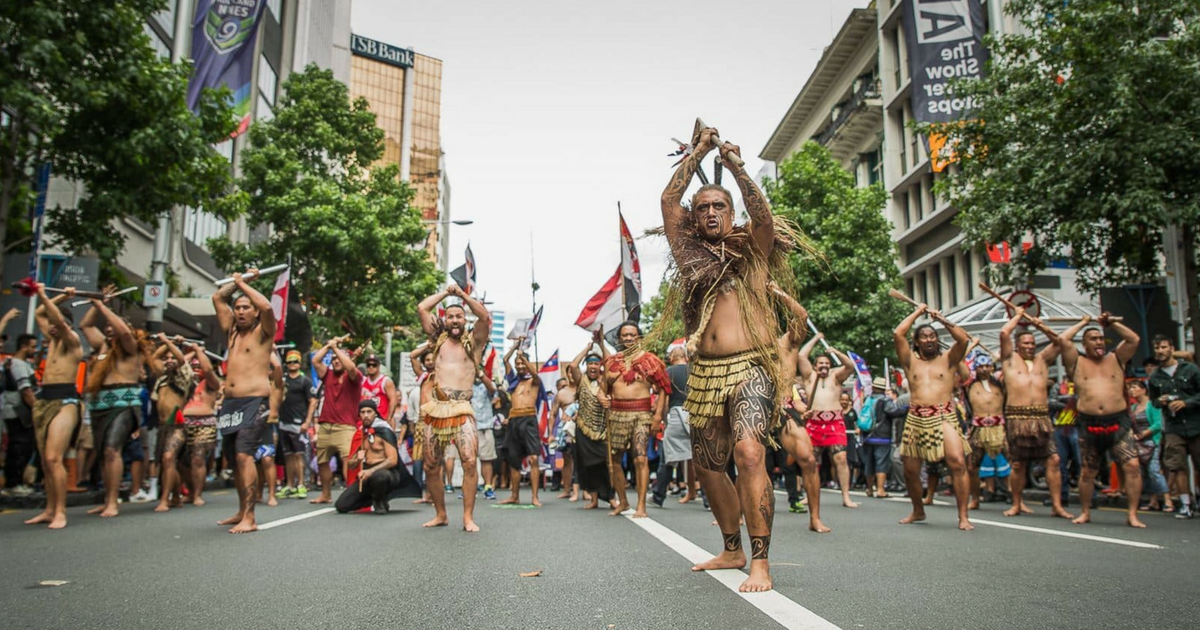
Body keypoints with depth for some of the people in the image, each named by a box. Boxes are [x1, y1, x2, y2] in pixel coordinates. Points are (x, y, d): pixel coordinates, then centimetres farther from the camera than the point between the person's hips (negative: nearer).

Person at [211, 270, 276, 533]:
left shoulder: (263, 331, 1)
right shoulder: (233, 331, 18)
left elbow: (267, 307, -19)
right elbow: (217, 298, 23)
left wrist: (244, 284, -6)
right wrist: (238, 280, 17)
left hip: (254, 402, -7)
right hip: (230, 402, 7)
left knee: (244, 455, -18)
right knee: (235, 459, 12)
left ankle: (249, 518, -19)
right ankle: (242, 512, 23)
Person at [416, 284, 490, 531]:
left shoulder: (473, 341, 10)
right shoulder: (438, 339, 16)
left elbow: (484, 317, -6)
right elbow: (421, 308, 10)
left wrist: (462, 294, 2)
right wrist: (446, 292, 16)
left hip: (462, 410, -3)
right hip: (435, 409, 3)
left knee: (469, 461, -18)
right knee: (431, 467, 5)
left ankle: (468, 517, -11)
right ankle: (440, 515, 20)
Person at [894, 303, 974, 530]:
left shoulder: (947, 359, 13)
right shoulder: (911, 361, 14)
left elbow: (964, 339, -3)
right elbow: (897, 334, 3)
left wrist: (942, 319, 0)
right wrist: (917, 312, 11)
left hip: (944, 417, -2)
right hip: (916, 419, 2)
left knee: (958, 462, -19)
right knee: (910, 469, 5)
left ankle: (963, 516, -11)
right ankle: (918, 511, 27)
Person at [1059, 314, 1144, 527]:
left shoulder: (1116, 359, 14)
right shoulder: (1077, 362, 8)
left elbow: (1134, 339, 3)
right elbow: (1063, 339, -3)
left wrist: (1111, 323, 8)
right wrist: (1082, 323, 10)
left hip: (1118, 422, 1)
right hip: (1089, 425, 0)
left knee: (1132, 465, -13)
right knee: (1088, 471, 8)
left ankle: (1132, 514, -4)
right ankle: (1085, 512, 22)